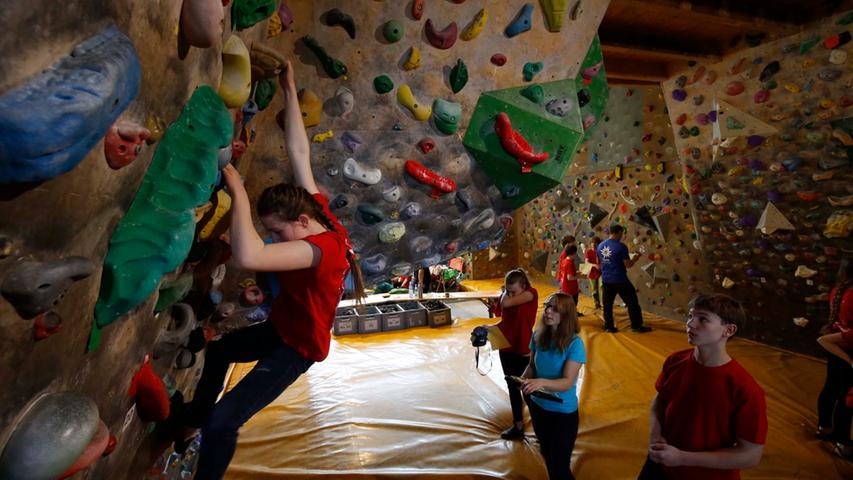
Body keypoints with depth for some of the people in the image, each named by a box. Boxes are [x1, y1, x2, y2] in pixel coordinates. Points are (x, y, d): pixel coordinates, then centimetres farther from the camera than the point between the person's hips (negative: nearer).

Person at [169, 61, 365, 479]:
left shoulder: (323, 247, -37)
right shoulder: (318, 211, -13)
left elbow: (248, 256, -52)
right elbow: (299, 153, -6)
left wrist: (238, 191, -41)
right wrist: (289, 91, -2)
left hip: (298, 346, -9)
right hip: (280, 326, 9)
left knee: (223, 422, -13)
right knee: (217, 350, 30)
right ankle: (196, 416, 54)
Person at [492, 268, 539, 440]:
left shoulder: (531, 293, -17)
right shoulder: (507, 297, 1)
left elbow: (506, 303, -30)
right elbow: (505, 321, 8)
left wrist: (507, 292, -11)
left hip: (523, 350, -6)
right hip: (506, 349, 7)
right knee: (512, 387, 18)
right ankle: (518, 424, 35)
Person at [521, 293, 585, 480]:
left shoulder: (574, 344, -23)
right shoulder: (538, 335, -10)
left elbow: (567, 382, -26)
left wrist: (541, 382, -43)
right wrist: (523, 379, -17)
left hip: (563, 412, -5)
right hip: (538, 406, 5)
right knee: (547, 455, 27)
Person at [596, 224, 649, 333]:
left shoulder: (600, 246, 4)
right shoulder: (621, 246, -14)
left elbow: (598, 262, 15)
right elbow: (628, 265, -12)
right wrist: (635, 259, 5)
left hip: (606, 280, 5)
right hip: (620, 280, -5)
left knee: (607, 304, 11)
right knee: (632, 302, 9)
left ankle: (609, 326, 16)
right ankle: (637, 326, 16)